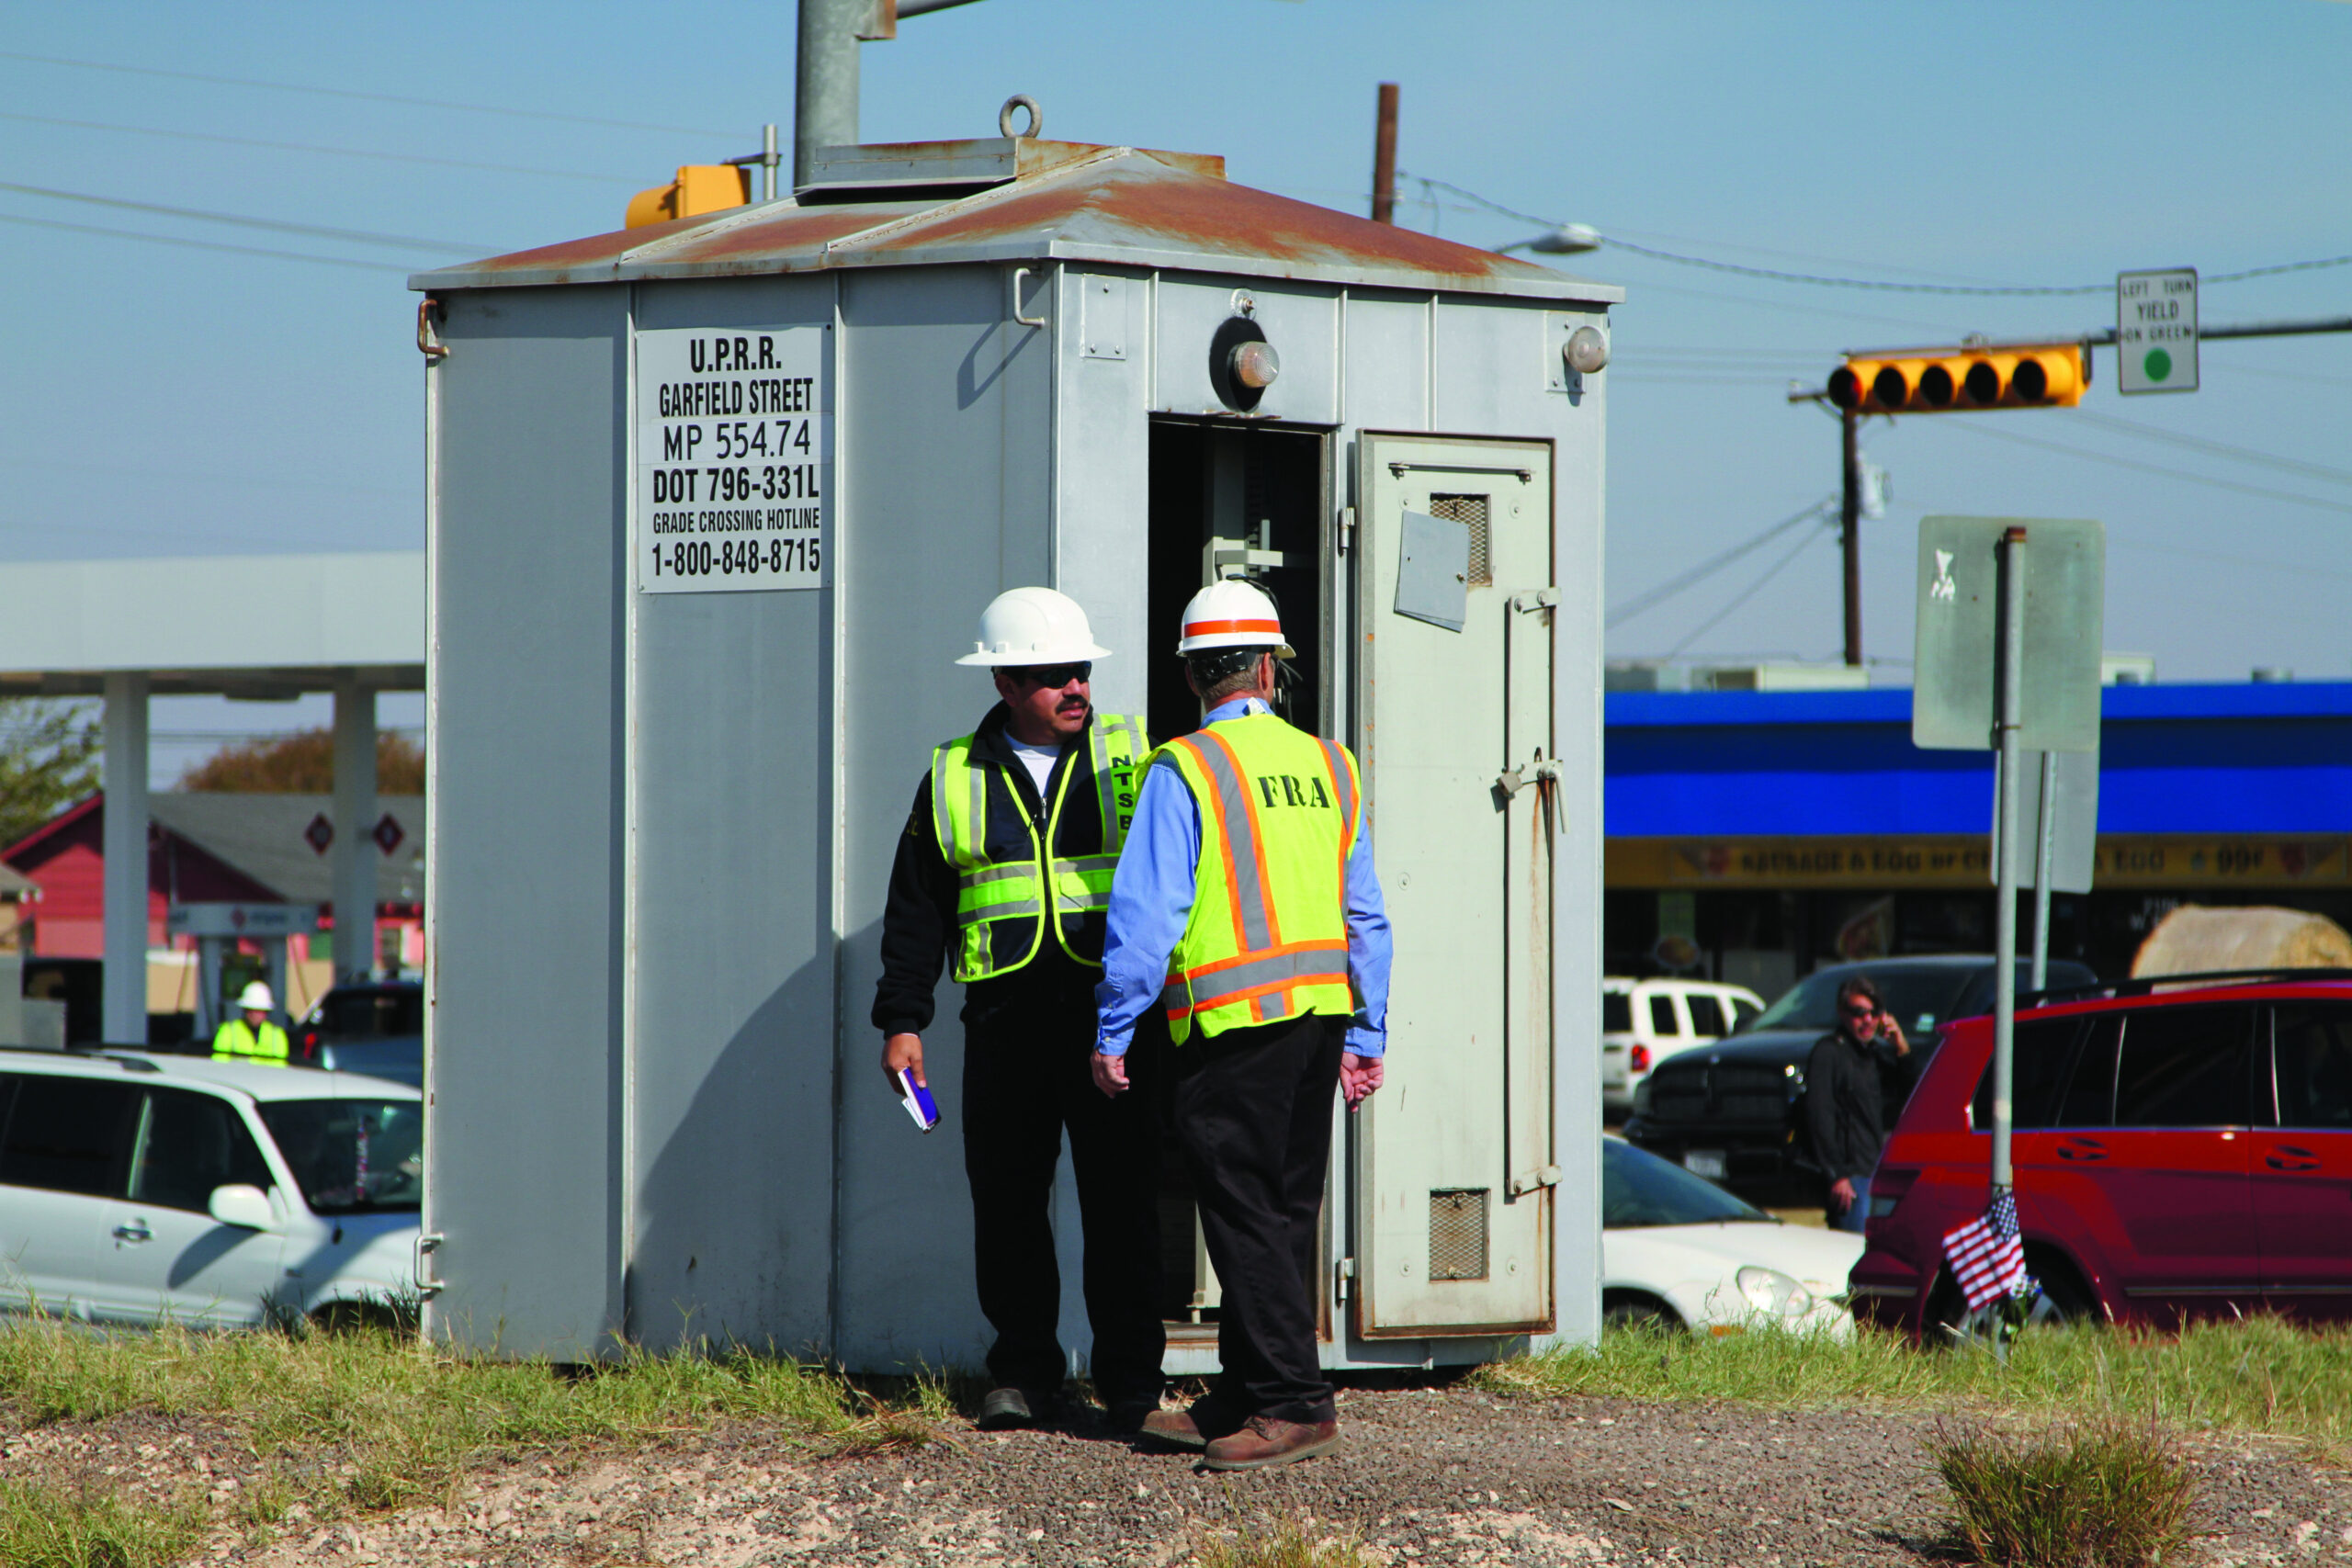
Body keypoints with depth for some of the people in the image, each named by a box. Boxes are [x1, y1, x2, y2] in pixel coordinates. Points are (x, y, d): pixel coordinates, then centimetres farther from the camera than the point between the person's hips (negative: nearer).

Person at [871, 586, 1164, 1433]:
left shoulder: (1132, 759, 7)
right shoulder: (956, 779, 10)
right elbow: (915, 910, 13)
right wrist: (902, 1020, 7)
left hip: (1112, 1011, -1)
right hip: (1006, 1014, 1)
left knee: (1122, 1198, -2)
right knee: (1007, 1197, 2)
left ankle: (1131, 1379, 7)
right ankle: (1024, 1372, 14)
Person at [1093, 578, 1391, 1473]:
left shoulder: (1183, 772, -9)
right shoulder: (1329, 767, 9)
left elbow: (1146, 914, -12)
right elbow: (1364, 916, 13)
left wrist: (1112, 1033, -4)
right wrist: (1365, 1038, 19)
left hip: (1232, 1024, -6)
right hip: (1321, 1006, 6)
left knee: (1245, 1217, -3)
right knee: (1282, 1214, 12)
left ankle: (1295, 1405, -7)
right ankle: (1241, 1403, 19)